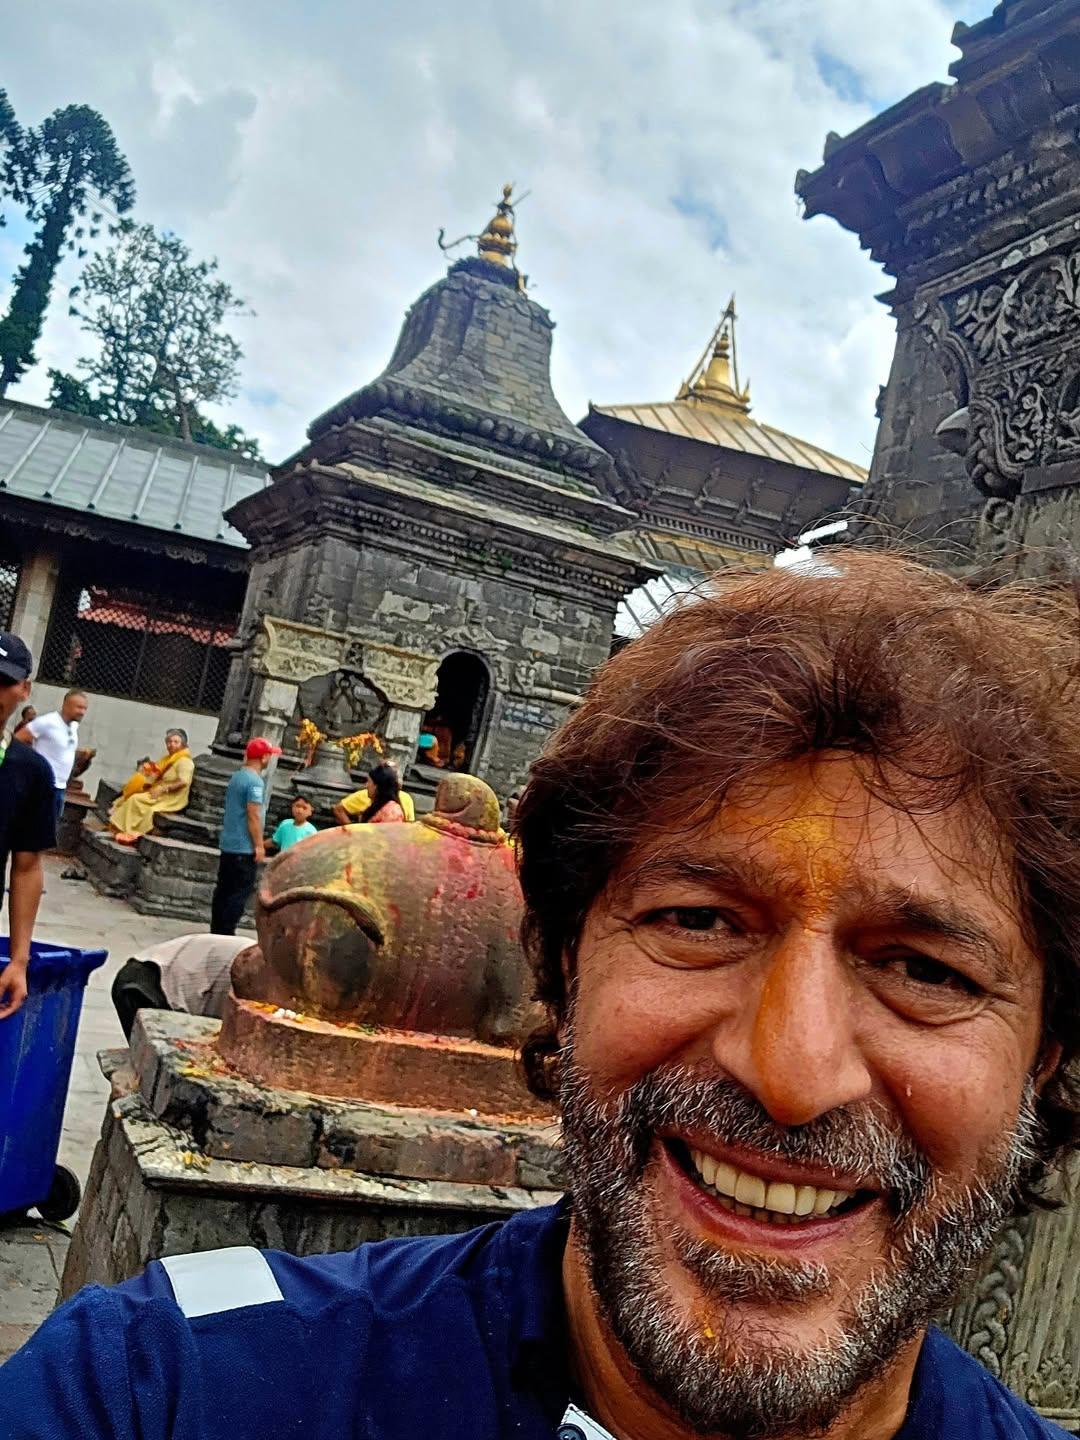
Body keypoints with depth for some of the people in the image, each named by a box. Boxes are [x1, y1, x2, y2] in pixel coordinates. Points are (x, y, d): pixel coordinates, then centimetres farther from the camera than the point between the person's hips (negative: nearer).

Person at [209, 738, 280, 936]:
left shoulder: (236, 776, 13)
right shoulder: (255, 781, -16)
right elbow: (253, 816, -20)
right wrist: (259, 846, -16)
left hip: (228, 844, 9)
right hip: (245, 848, -9)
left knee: (223, 890, 12)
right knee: (240, 892, -4)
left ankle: (216, 932, 16)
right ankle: (225, 933, -4)